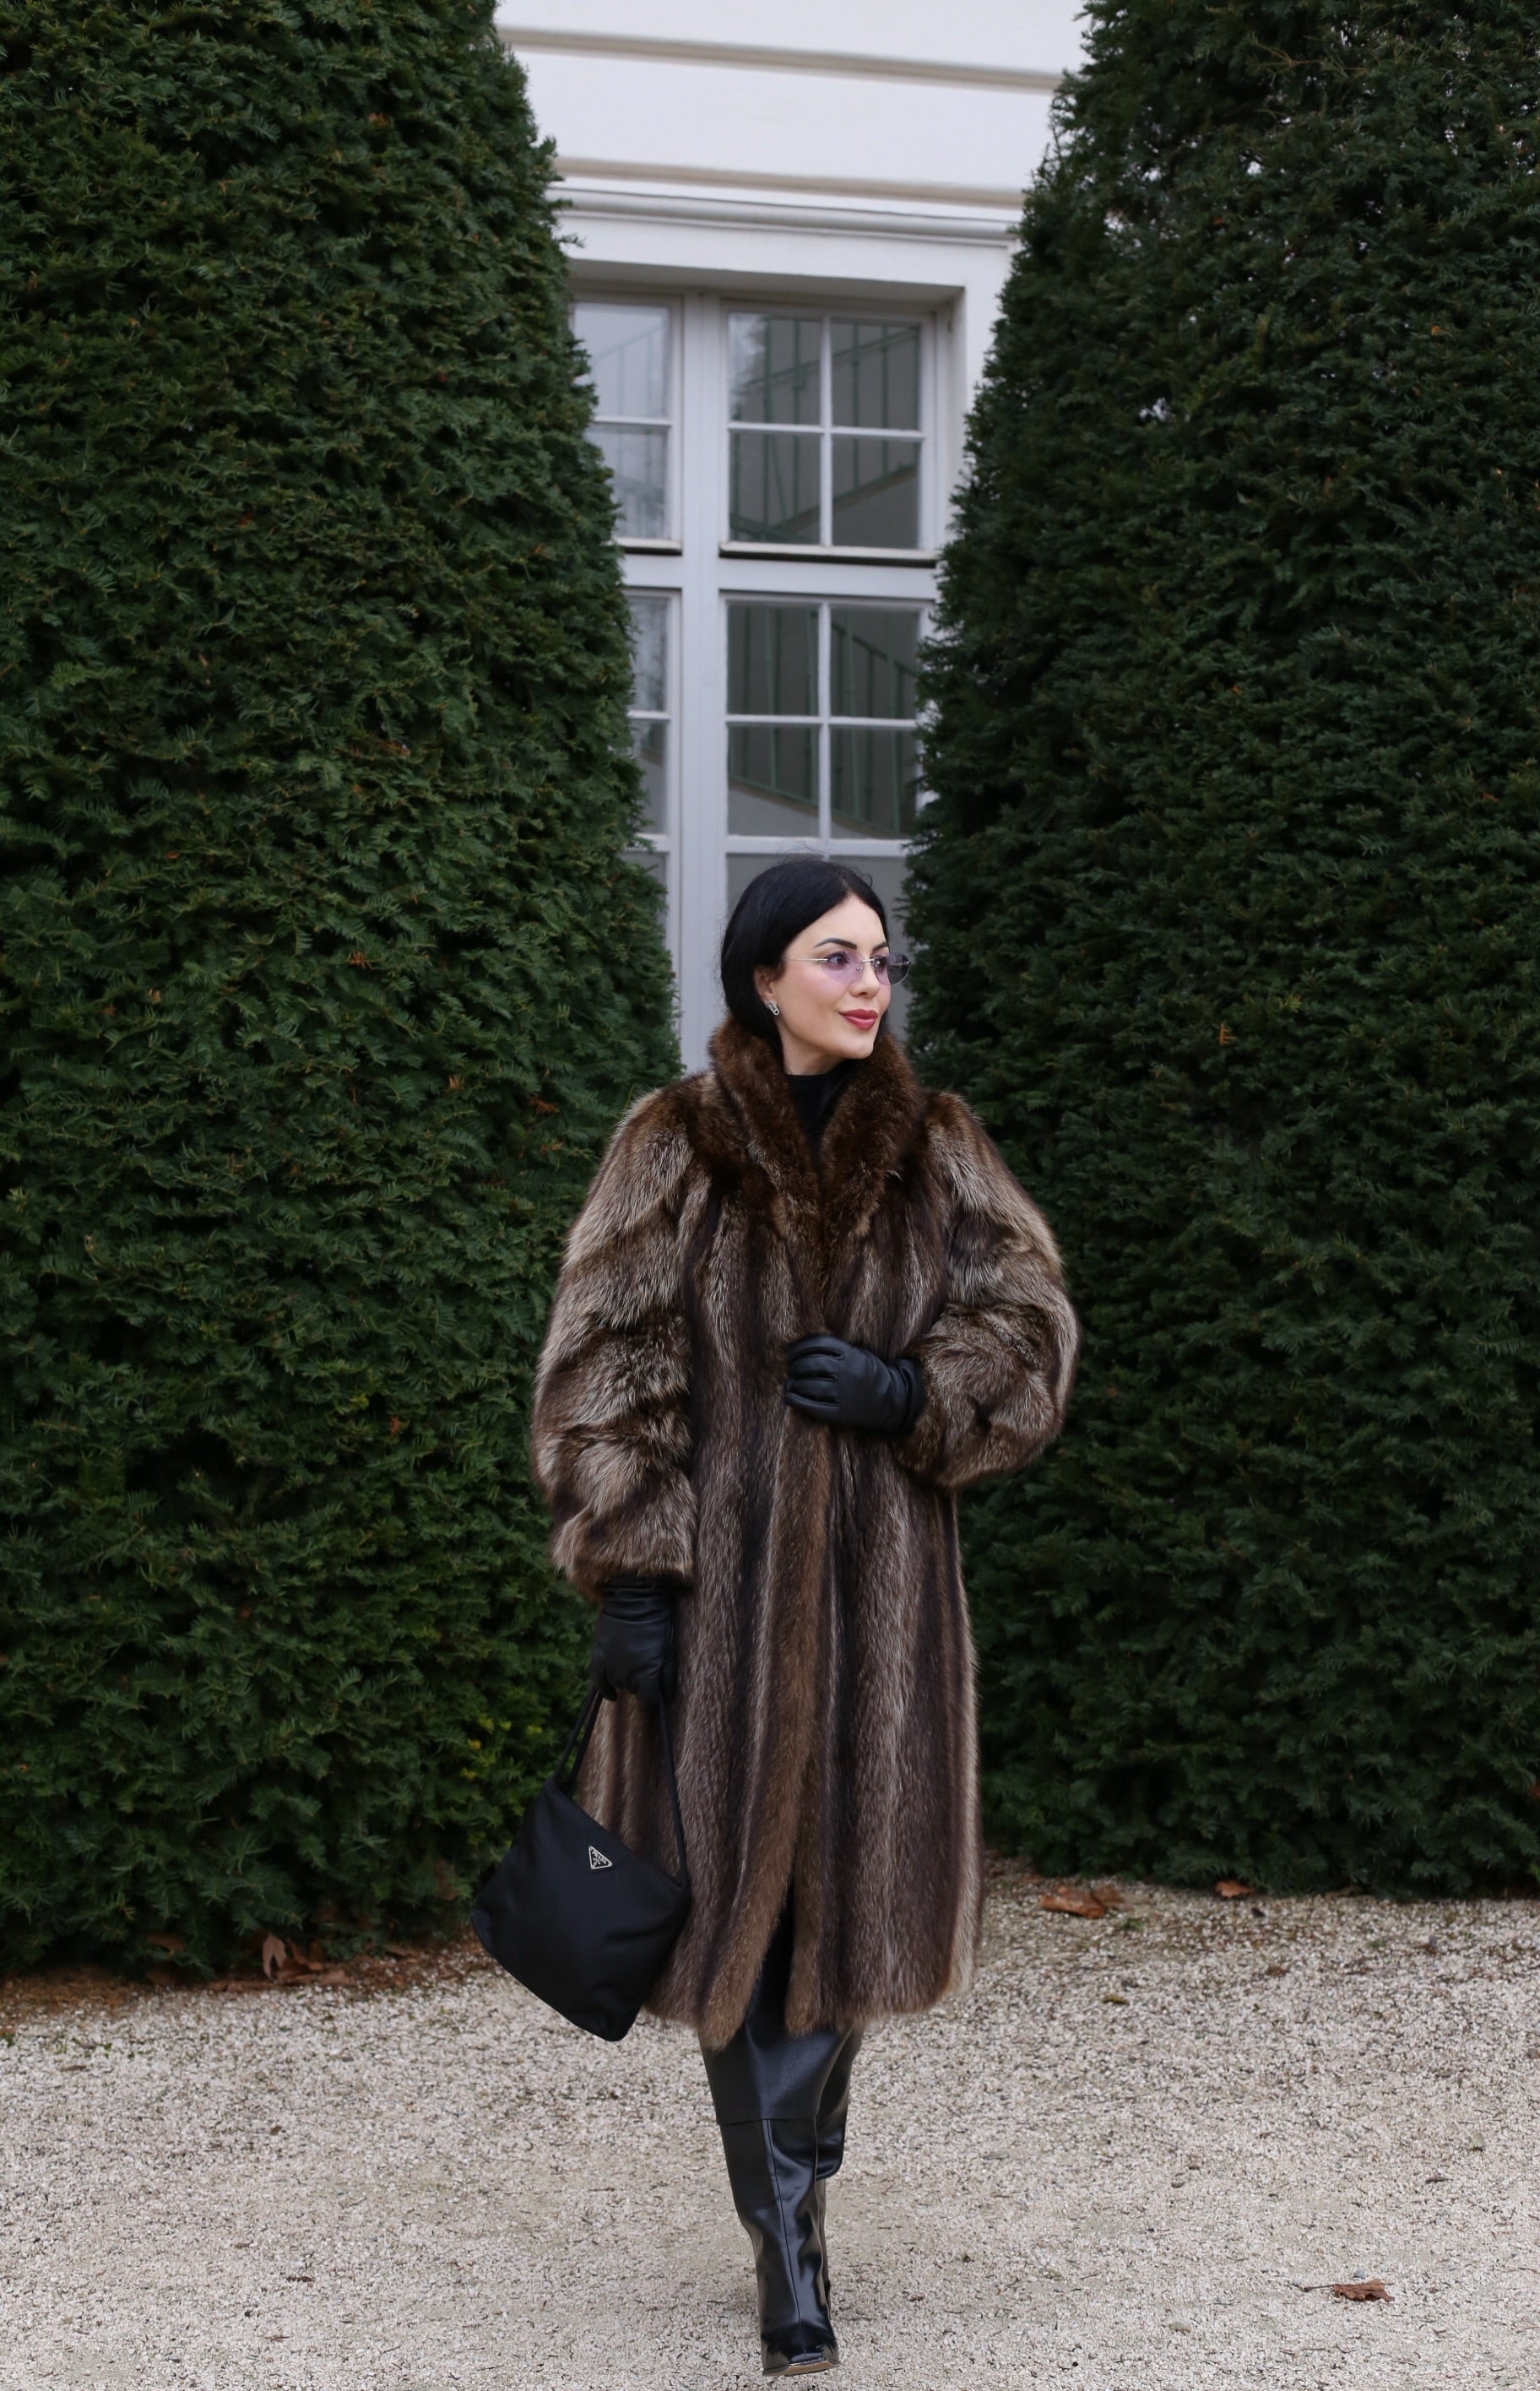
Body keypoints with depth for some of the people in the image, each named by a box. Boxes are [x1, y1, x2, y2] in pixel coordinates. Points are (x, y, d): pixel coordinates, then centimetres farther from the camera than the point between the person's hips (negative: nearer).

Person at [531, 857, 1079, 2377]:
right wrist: (627, 1571, -10)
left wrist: (909, 1395, -11)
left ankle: (788, 2182, 20)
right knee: (738, 1882, 0)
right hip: (722, 1566, -2)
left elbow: (1030, 1331, 7)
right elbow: (603, 1371, -4)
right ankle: (786, 2234, 9)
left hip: (878, 1568, 2)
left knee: (849, 1876, 2)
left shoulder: (936, 1153, 7)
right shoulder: (673, 1152, -1)